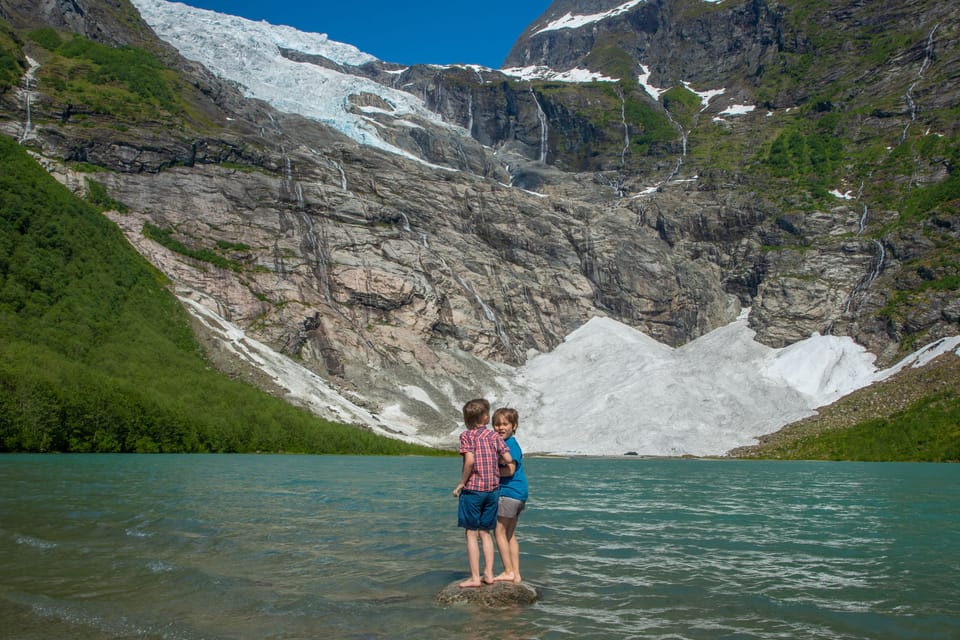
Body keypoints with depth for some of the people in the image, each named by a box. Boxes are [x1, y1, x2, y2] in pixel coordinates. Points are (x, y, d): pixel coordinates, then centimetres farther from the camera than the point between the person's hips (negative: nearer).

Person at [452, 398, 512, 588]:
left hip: (473, 489, -4)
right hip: (493, 489, 4)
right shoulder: (494, 436, 6)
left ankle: (475, 577, 5)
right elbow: (508, 459, -2)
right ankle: (489, 574, 15)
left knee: (471, 533, 3)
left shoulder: (466, 435, -5)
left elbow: (470, 460, -19)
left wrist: (461, 483, -9)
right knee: (486, 532, 15)